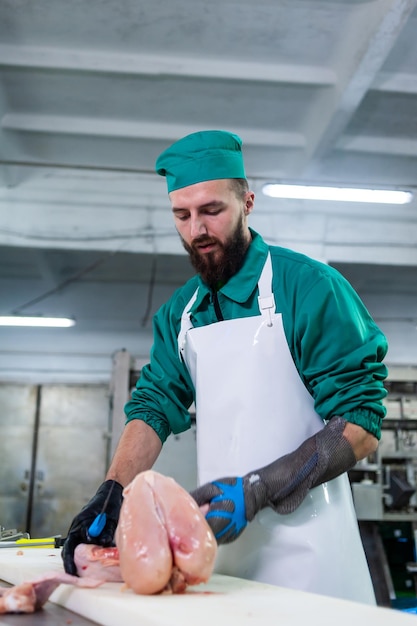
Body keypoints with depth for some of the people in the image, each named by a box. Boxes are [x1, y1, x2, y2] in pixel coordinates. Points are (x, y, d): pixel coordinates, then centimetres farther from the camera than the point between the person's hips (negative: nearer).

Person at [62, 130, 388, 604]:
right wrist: (112, 492, -11)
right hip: (219, 546, 5)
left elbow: (360, 425, -13)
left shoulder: (309, 287, -11)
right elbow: (154, 407, 6)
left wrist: (257, 491, -21)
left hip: (302, 544, -5)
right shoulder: (179, 313, 8)